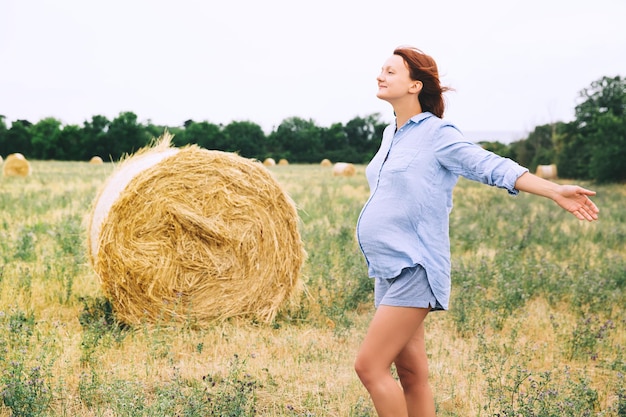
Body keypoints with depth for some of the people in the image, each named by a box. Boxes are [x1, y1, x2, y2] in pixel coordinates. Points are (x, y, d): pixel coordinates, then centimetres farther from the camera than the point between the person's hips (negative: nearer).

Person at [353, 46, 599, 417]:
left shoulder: (437, 134, -9)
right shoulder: (391, 134, 14)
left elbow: (492, 166, -15)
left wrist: (556, 191, -23)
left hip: (414, 270, -8)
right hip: (389, 272, 8)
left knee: (370, 366, -12)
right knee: (411, 372, 10)